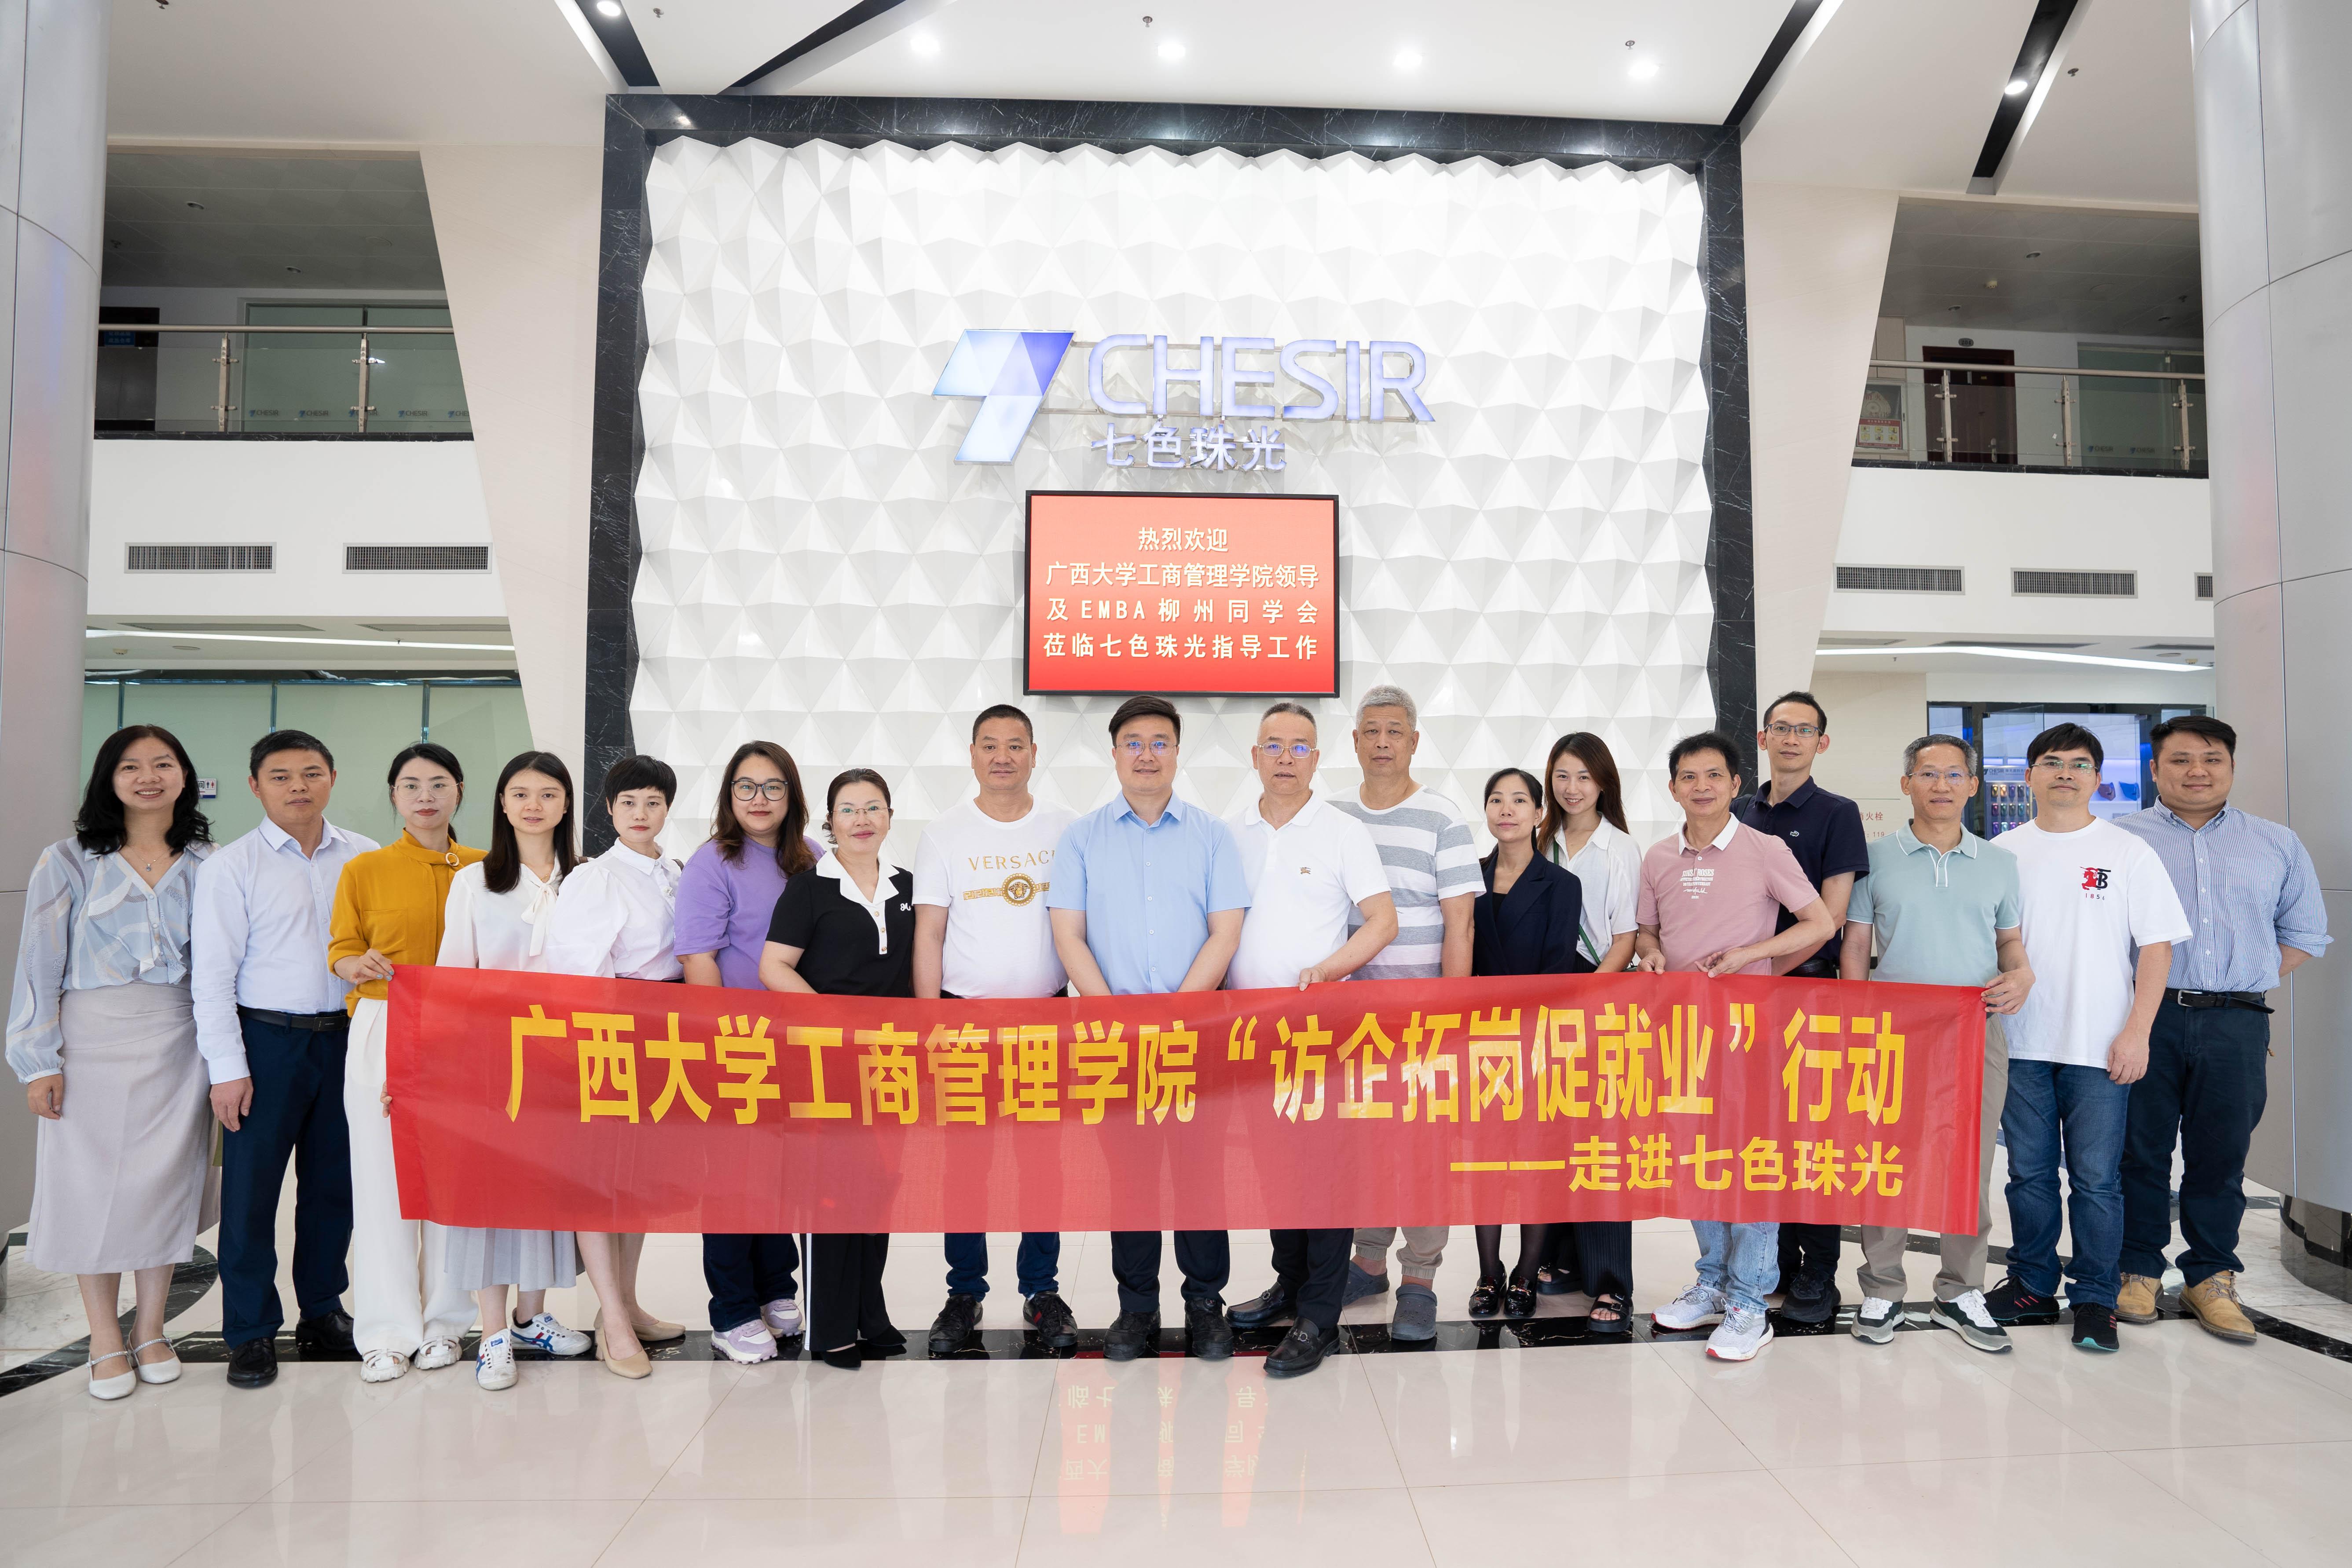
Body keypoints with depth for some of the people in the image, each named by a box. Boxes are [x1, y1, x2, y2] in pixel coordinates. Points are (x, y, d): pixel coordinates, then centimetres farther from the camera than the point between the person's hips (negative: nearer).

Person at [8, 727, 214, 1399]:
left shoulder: (208, 863, 5)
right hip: (94, 1038, -1)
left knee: (166, 1178, 6)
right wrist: (40, 1059, -6)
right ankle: (105, 1338, 17)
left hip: (179, 1041, 2)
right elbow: (39, 965, -1)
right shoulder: (69, 861, 0)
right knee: (93, 1180, 3)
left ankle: (150, 1329, 20)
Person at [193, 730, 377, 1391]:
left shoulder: (364, 858, 5)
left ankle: (321, 1313, 28)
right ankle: (251, 1332, 18)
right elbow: (212, 974, -4)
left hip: (347, 1037, 3)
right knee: (251, 1187, 3)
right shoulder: (231, 867, -2)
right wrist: (228, 1067, -8)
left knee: (333, 1181, 12)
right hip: (267, 1039, -2)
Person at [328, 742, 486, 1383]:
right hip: (383, 1032, -1)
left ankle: (442, 1319, 18)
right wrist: (361, 966, -15)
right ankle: (387, 1329, 12)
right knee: (383, 1172, 0)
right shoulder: (363, 870, 5)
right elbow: (340, 952, 6)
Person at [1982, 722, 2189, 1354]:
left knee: (2097, 1179, 1)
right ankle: (2033, 1284, 23)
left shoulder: (2129, 852, 1)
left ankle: (2094, 1300, 13)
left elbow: (2157, 946, -1)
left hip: (2100, 1047, -2)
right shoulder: (2003, 851, 7)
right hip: (2021, 1043, 2)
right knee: (2029, 1173, 10)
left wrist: (2137, 1033, -9)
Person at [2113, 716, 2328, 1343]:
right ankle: (2138, 1271, 15)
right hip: (2145, 1018, -2)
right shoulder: (2118, 839, 5)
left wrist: (2247, 980, 6)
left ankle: (2210, 1278, 19)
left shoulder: (2278, 845, 13)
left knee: (2221, 1153, 7)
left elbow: (2304, 932, 18)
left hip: (2236, 1024, 2)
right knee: (2140, 1148, 4)